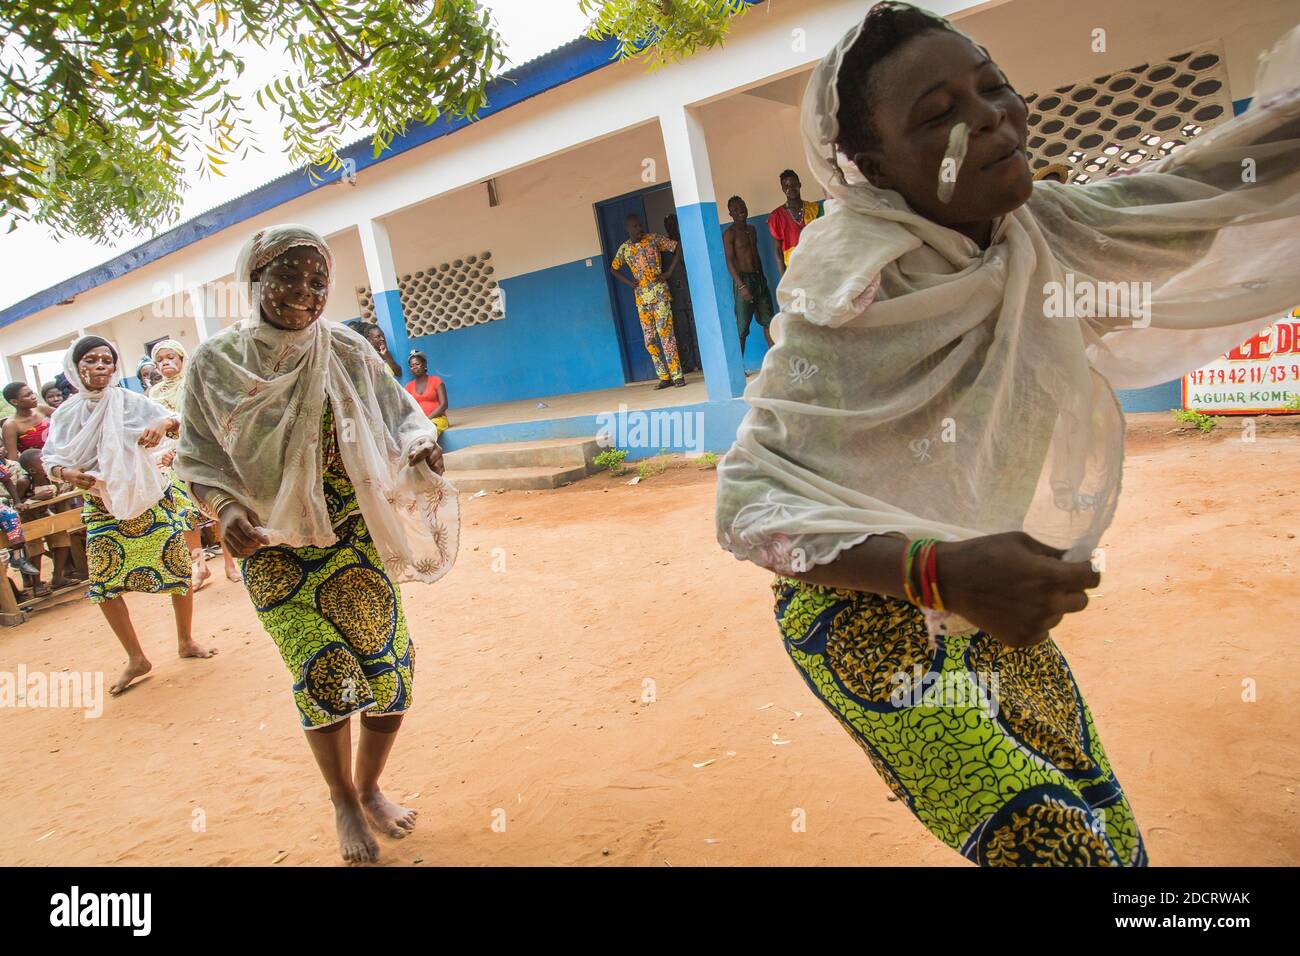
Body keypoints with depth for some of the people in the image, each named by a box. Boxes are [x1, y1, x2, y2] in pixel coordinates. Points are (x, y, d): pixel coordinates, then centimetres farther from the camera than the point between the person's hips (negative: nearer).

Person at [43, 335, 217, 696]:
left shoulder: (130, 401, -5)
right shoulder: (65, 414, 1)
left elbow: (176, 423, -8)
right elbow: (51, 458, 0)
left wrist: (162, 425, -31)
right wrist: (67, 472, -22)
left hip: (150, 499, -1)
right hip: (102, 507, 2)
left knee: (178, 568, 0)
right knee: (103, 583, -3)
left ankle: (186, 642, 22)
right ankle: (136, 658, 12)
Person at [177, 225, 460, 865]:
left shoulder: (348, 351, -1)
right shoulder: (215, 362, -4)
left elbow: (398, 414, 6)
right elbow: (200, 457, 1)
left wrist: (421, 448, -15)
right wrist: (226, 508, -17)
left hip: (356, 540, 2)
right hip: (274, 548, -2)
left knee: (389, 665, 0)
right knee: (321, 671, -6)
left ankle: (369, 787, 28)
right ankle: (344, 803, 20)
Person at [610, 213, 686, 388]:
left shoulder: (654, 239, -1)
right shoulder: (624, 248, 9)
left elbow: (679, 248, -2)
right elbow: (613, 268, 23)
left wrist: (670, 272, -7)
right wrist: (628, 283, 9)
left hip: (659, 293, -4)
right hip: (641, 298, 4)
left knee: (665, 333, -12)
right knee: (649, 339, 2)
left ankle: (677, 375, -9)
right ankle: (664, 377, 9)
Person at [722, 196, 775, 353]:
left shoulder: (752, 230, 15)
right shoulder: (729, 233, -8)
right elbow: (729, 261, -16)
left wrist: (763, 277, 18)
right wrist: (741, 286, -24)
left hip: (759, 278, 8)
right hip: (743, 280, -8)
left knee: (768, 320, 9)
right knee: (742, 326, -8)